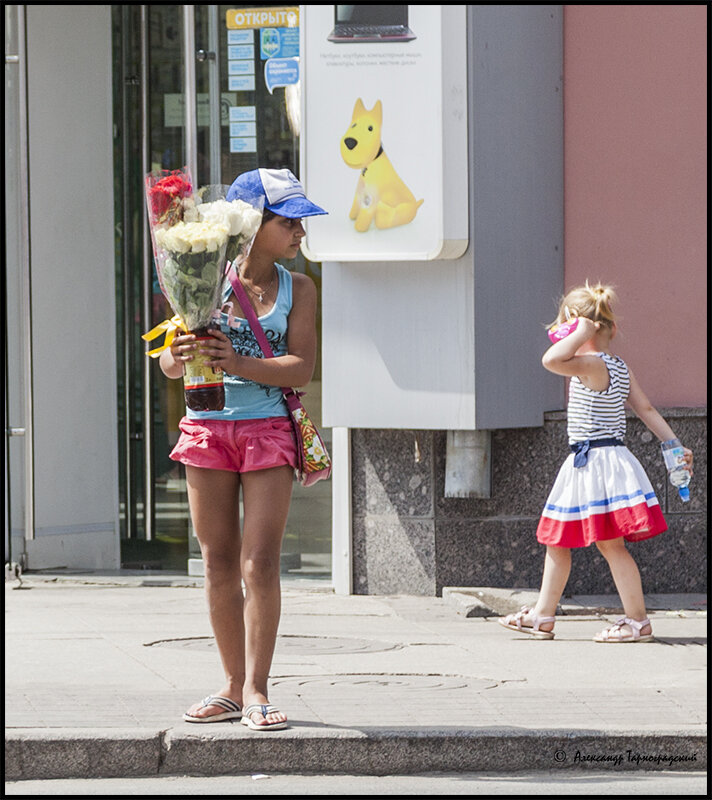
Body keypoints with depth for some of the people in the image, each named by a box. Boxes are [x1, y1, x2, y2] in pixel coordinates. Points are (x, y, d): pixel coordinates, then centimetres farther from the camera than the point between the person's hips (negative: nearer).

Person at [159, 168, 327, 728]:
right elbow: (169, 364, 1)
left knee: (260, 563, -9)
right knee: (219, 564, 6)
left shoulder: (297, 289, 2)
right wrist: (181, 357, -24)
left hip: (268, 430, -1)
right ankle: (234, 686, 16)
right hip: (208, 426, 1)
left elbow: (301, 368, -7)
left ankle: (256, 691, -6)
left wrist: (239, 363, -23)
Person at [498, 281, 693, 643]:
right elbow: (647, 409, 10)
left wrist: (583, 334, -22)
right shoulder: (620, 368, 11)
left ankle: (638, 621, -1)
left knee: (610, 543, -6)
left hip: (595, 462, -10)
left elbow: (552, 360, -34)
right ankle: (542, 616, 21)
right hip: (585, 463, 10)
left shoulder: (591, 364, -18)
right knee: (556, 541, 14)